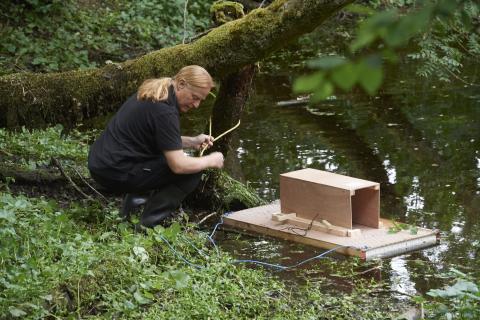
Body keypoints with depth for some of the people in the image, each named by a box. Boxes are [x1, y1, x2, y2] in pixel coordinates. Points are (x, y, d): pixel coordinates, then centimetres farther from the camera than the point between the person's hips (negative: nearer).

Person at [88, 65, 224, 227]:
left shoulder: (152, 95, 9)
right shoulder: (164, 111, -21)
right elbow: (178, 165, -22)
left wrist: (192, 141, 14)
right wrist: (211, 161, -6)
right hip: (116, 174, -10)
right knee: (192, 171, -8)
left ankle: (132, 199, 16)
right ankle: (150, 222, -9)